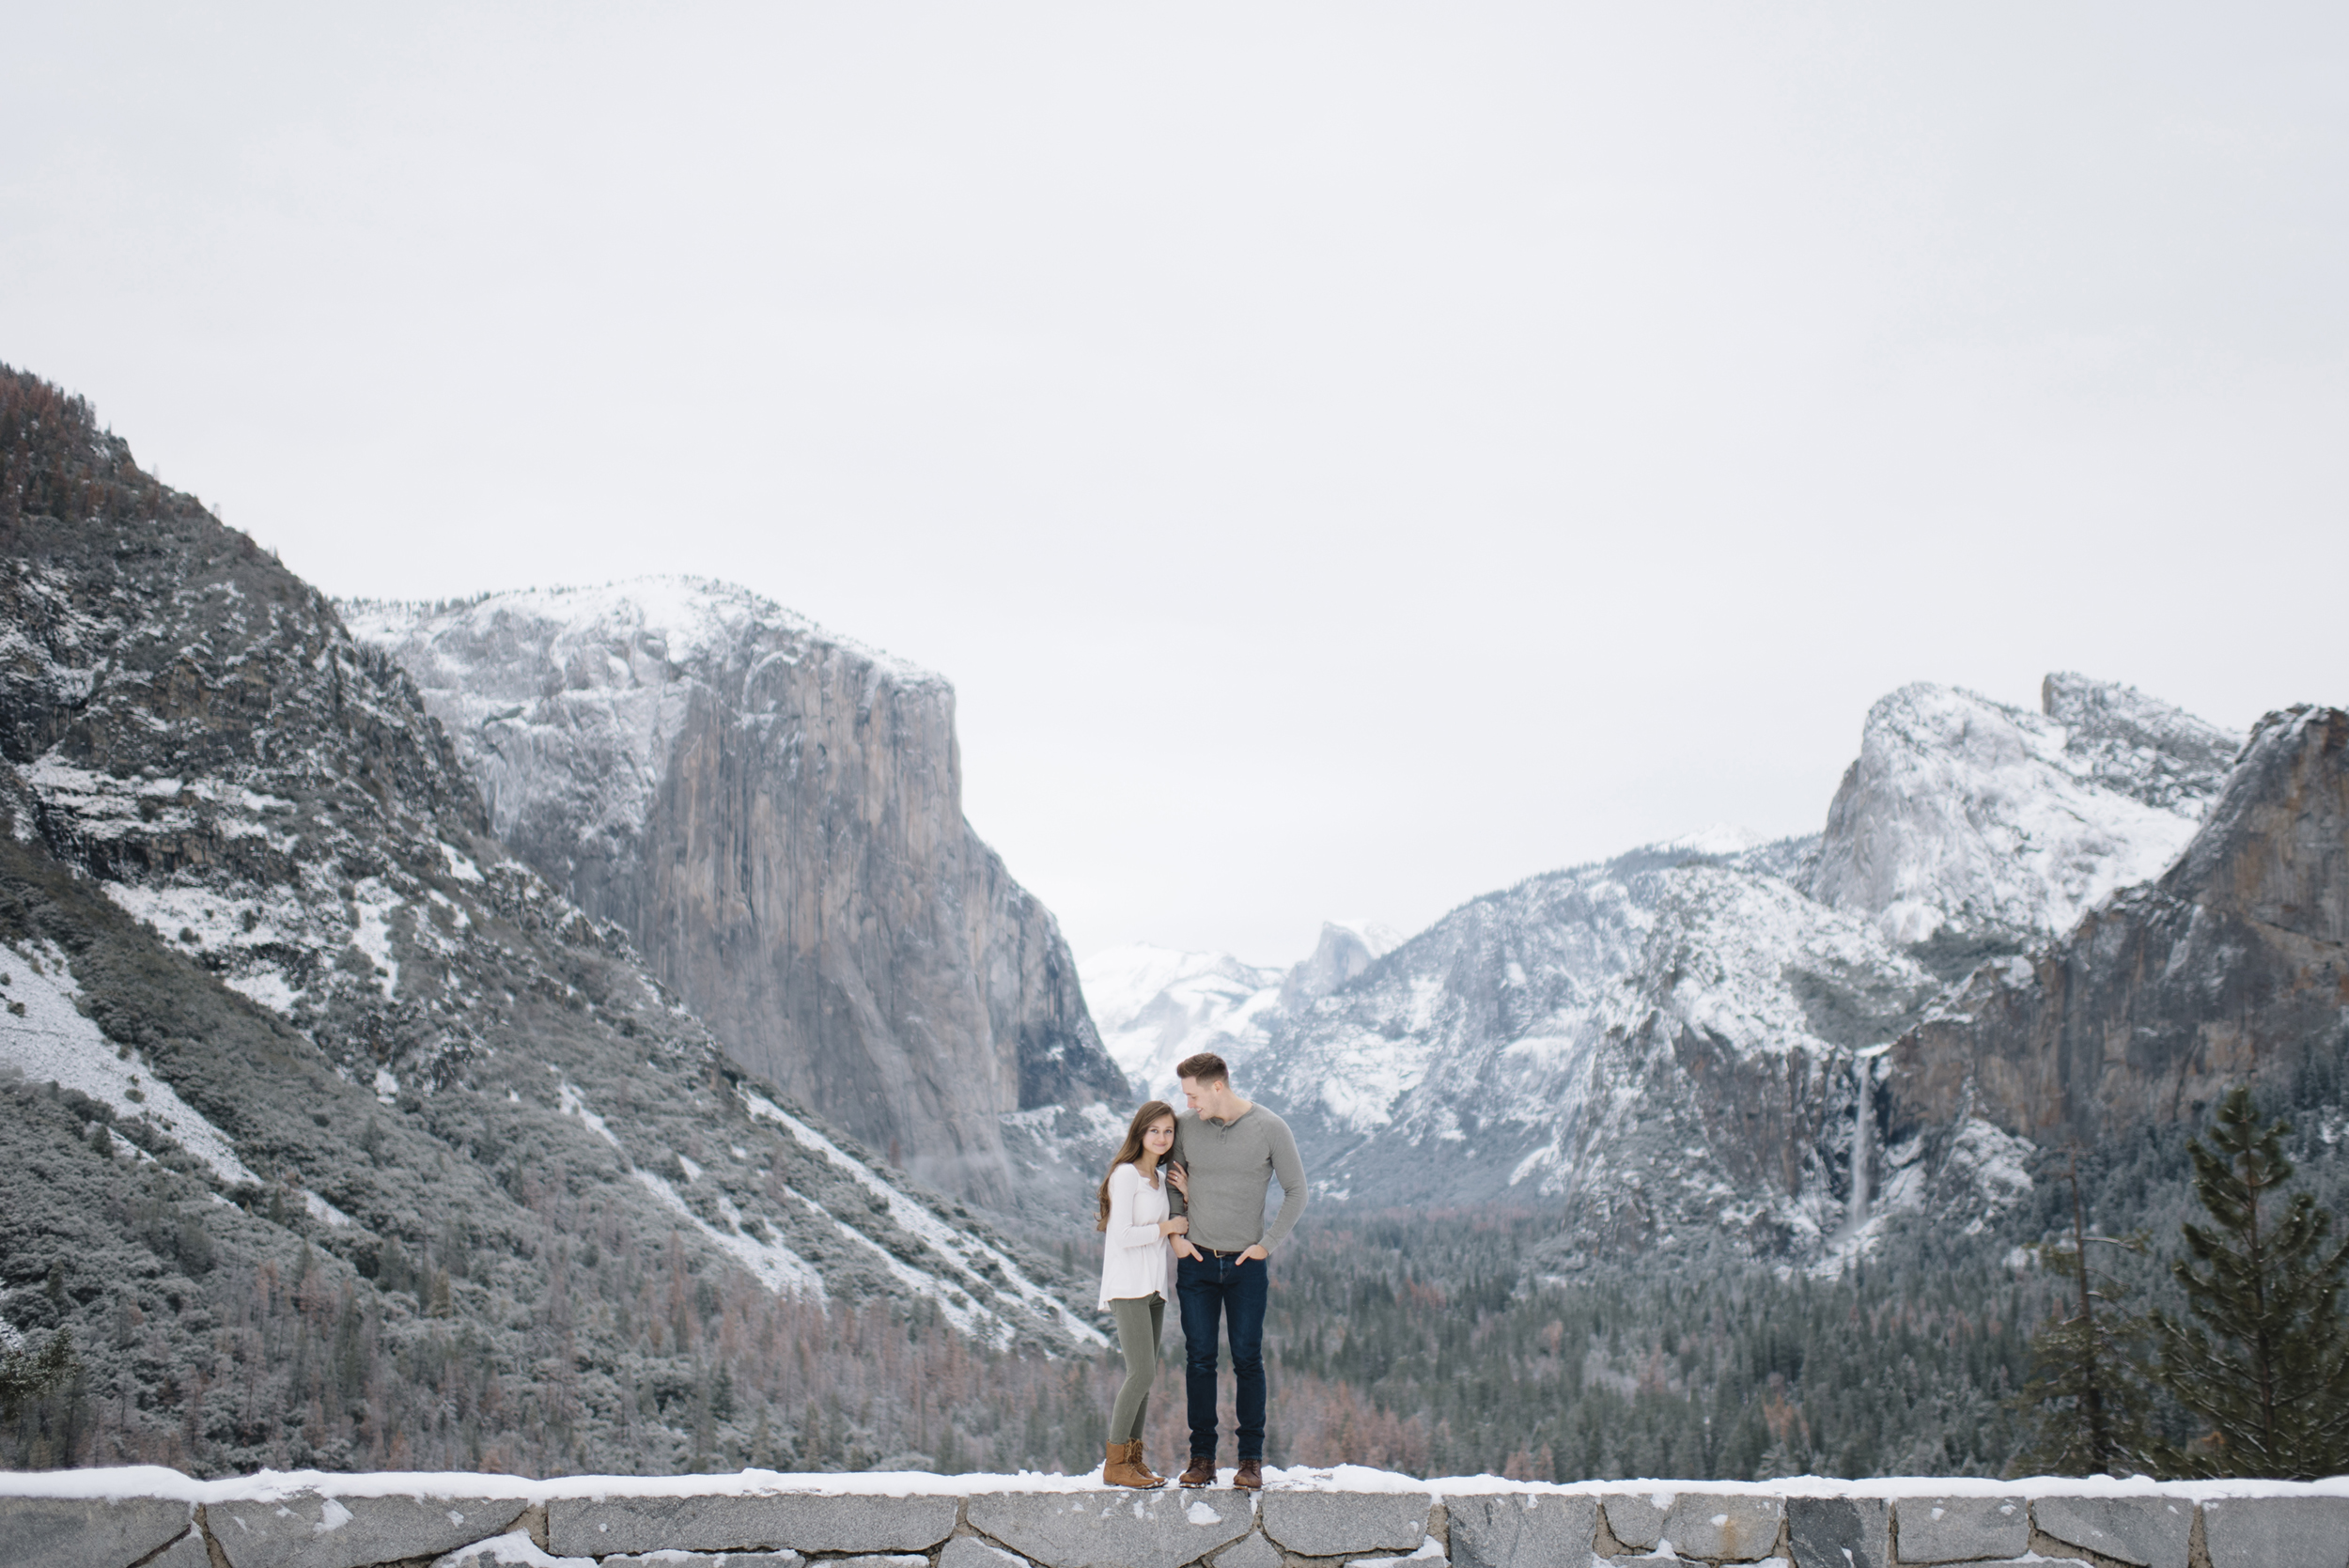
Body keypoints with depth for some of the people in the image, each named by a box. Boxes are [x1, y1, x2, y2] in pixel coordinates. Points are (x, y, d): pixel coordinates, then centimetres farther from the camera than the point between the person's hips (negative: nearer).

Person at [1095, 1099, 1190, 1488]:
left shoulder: (1157, 1178, 16)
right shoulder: (1125, 1174, -11)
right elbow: (1122, 1235, -18)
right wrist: (1166, 1227, -8)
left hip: (1153, 1287, 9)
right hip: (1127, 1285, -9)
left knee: (1145, 1374, 7)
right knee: (1141, 1371, -13)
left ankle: (1133, 1457, 13)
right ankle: (1115, 1462, -6)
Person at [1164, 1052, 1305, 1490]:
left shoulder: (1270, 1129, -7)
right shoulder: (1186, 1126, 0)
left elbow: (1296, 1193, 1)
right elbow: (1171, 1182, 15)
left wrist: (1267, 1244, -4)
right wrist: (1176, 1235, 3)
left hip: (1247, 1264, -2)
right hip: (1196, 1261, 2)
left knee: (1248, 1360, 0)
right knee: (1199, 1360, 3)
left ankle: (1252, 1459, 7)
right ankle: (1202, 1458, 9)